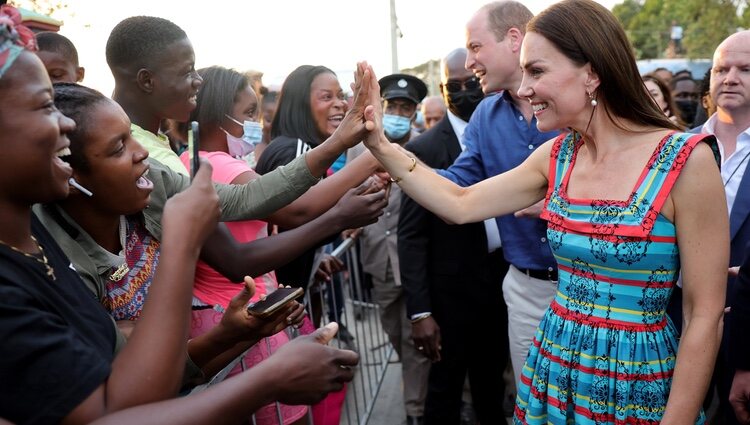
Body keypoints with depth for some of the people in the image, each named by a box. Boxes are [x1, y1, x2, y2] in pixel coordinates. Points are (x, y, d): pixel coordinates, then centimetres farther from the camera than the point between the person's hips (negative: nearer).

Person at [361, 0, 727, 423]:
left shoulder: (685, 161, -17)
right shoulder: (557, 156, 0)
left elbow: (706, 315, -14)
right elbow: (461, 205, 3)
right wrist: (380, 144, -3)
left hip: (637, 381, -5)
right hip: (554, 366, 6)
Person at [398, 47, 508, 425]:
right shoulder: (423, 149, -11)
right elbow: (411, 235, -12)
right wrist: (419, 312, -16)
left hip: (502, 284, 4)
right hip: (452, 292, -4)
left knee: (491, 383, 23)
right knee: (445, 388, 13)